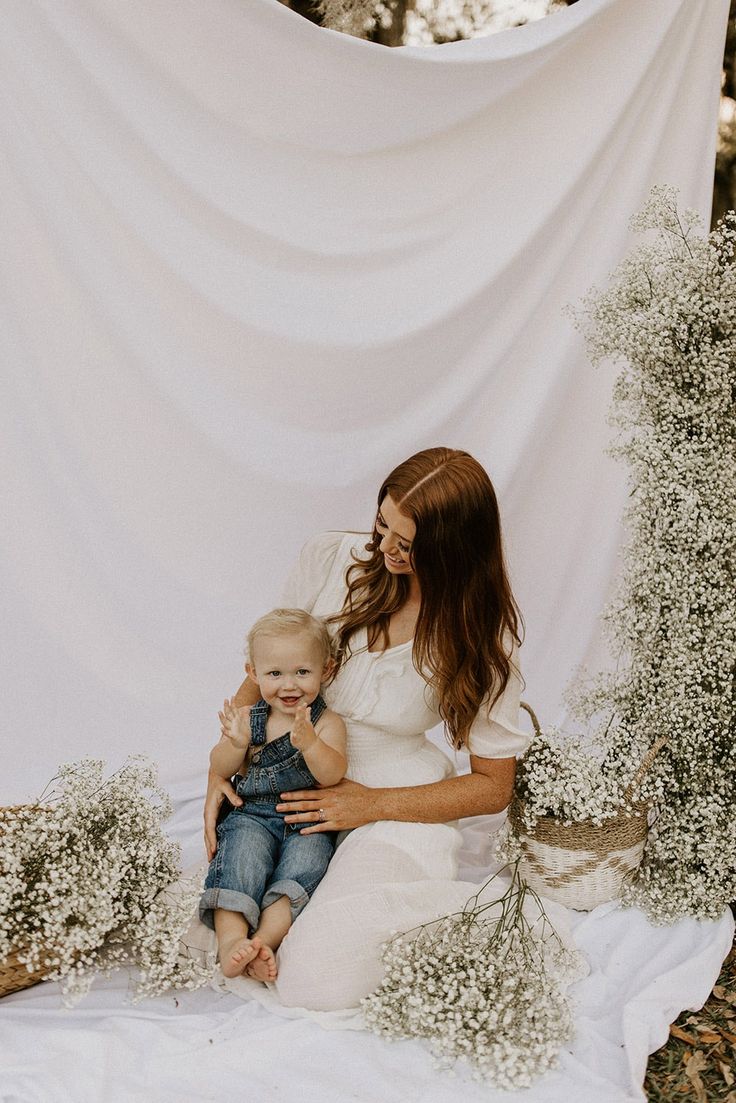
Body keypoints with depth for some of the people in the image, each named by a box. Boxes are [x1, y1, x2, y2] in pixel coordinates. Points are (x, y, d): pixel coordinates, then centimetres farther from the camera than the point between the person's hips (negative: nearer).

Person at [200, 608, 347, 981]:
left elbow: (332, 775, -16)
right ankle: (232, 940, -38)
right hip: (252, 815, 1)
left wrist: (308, 743, -36)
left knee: (306, 858, -29)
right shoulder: (247, 718, 5)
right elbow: (219, 771, 2)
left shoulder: (327, 723, -1)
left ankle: (265, 939, -36)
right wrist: (235, 744, -20)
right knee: (243, 854, -27)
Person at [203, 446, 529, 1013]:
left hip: (397, 809, -4)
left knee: (314, 984, -20)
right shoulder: (332, 558, -8)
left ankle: (466, 907, 4)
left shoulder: (481, 631, -14)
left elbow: (493, 786, -6)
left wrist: (371, 805, -14)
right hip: (293, 789, 4)